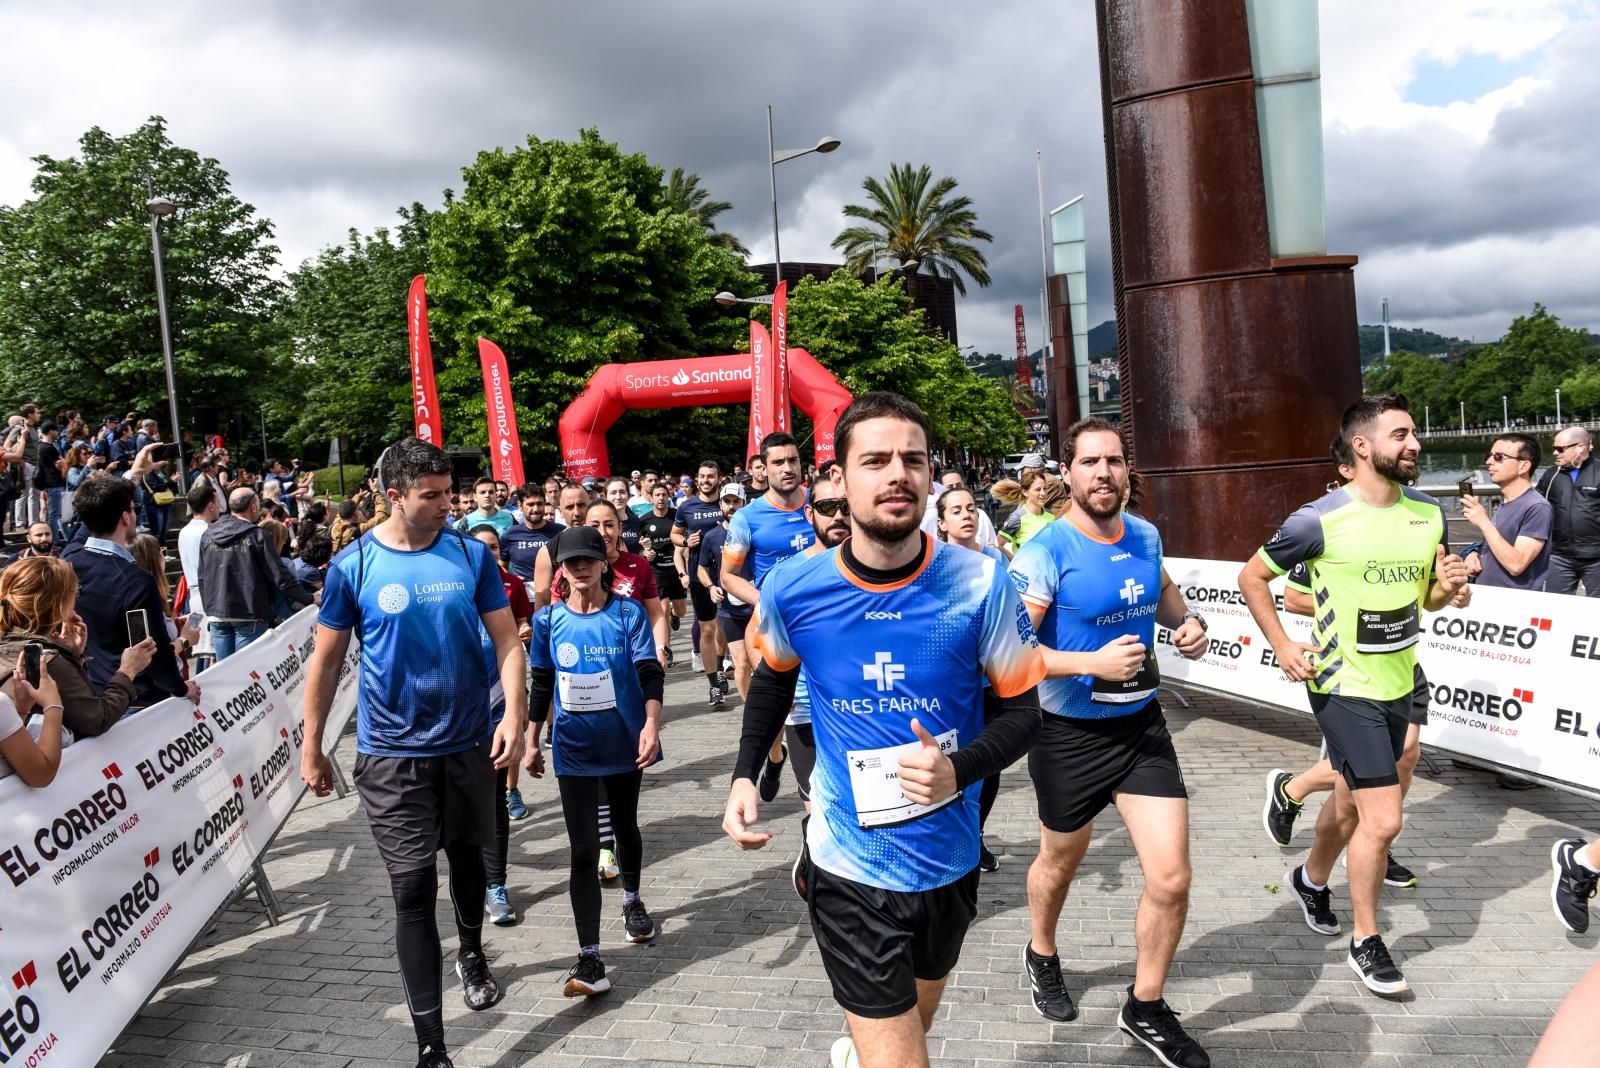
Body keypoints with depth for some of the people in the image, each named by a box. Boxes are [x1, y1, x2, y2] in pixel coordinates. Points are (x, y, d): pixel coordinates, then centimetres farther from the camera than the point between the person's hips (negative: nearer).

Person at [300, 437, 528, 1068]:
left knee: (467, 856, 21)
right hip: (393, 754, -2)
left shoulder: (470, 554, -4)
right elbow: (326, 662, 0)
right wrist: (311, 749, 4)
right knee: (413, 891, -2)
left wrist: (514, 715, -15)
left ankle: (472, 953, 50)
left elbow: (507, 643, -2)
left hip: (469, 743, 2)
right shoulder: (352, 566, -8)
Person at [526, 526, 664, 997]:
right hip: (573, 748, 0)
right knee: (583, 850, -3)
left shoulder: (628, 613, -9)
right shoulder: (548, 620, -3)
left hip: (623, 742, 0)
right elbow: (542, 684, 6)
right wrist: (532, 741, 10)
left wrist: (651, 724, -28)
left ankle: (632, 901, 49)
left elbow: (650, 673, -13)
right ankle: (590, 958, -1)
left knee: (625, 828, 21)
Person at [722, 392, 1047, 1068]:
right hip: (851, 866, -2)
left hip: (949, 856, 3)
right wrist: (745, 776, -1)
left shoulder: (981, 585, -15)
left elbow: (1023, 710, -7)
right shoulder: (793, 592, -13)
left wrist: (960, 769, -25)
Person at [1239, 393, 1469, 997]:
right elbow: (1251, 576, -6)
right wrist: (1281, 646, -12)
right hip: (1345, 688, -6)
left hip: (1399, 683, 7)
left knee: (1352, 801, 22)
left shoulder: (1428, 513, 2)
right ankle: (1366, 943, 13)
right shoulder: (1321, 520, -17)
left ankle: (1311, 879, 48)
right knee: (1384, 819, -7)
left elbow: (1427, 599, 14)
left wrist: (1448, 587, -9)